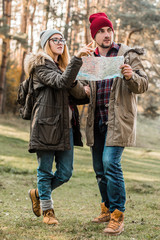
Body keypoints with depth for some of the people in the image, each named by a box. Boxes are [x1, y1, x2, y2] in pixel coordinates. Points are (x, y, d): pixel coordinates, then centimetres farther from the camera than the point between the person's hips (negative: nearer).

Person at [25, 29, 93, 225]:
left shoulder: (63, 66, 23)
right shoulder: (40, 65, -2)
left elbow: (78, 93, 12)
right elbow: (61, 82, -21)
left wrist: (81, 90, -11)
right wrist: (78, 58, -28)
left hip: (66, 125, 7)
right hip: (47, 124, -7)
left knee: (65, 172, 6)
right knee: (45, 170, 1)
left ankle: (38, 194, 30)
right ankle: (47, 210, 16)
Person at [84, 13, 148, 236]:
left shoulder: (128, 54, -1)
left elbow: (143, 85, -5)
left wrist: (131, 77, -27)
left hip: (118, 119, -6)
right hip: (97, 120, 6)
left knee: (110, 163, -17)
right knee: (99, 167, 10)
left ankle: (117, 216, -8)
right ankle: (107, 208, 28)